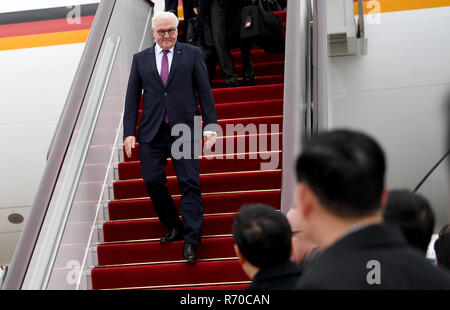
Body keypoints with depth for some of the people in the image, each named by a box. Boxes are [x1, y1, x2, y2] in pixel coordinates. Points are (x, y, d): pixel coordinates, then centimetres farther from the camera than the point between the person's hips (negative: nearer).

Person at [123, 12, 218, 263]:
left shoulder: (192, 54, 7)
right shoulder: (141, 59, 12)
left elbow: (205, 91, 4)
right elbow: (132, 97, 11)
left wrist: (210, 126, -4)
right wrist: (129, 131, 2)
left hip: (184, 129, -2)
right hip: (152, 131, 2)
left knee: (190, 184, -7)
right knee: (152, 181, -3)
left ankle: (191, 240, -4)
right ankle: (174, 227, 17)